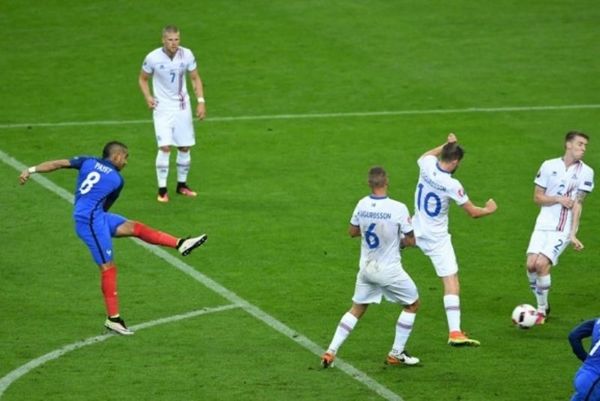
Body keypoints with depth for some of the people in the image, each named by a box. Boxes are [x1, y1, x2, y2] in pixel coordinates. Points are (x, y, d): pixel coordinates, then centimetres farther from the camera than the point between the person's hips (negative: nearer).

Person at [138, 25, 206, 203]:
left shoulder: (186, 55, -8)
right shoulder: (153, 58, -14)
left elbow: (195, 78, 4)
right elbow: (143, 79, 2)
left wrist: (201, 101, -5)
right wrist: (148, 96, -14)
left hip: (182, 106, 3)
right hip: (162, 107, -3)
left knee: (185, 147, 7)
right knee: (165, 147, -14)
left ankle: (182, 185, 24)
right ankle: (162, 190, -6)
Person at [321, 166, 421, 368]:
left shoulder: (362, 205, -6)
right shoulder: (398, 209, -21)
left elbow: (352, 231, 9)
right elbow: (411, 241, -13)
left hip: (366, 268, 5)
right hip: (389, 270, -5)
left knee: (356, 309, 20)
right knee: (412, 304, 17)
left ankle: (331, 352, 12)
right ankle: (396, 353, 17)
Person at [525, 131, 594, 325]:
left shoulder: (586, 172, -3)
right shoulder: (549, 166, 3)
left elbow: (577, 204, -7)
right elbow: (537, 197, 6)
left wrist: (573, 234, -14)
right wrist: (558, 199, -12)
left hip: (564, 229, -3)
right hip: (544, 224, 3)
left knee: (542, 263, -18)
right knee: (531, 264, -10)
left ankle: (542, 310, 1)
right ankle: (542, 306, 12)